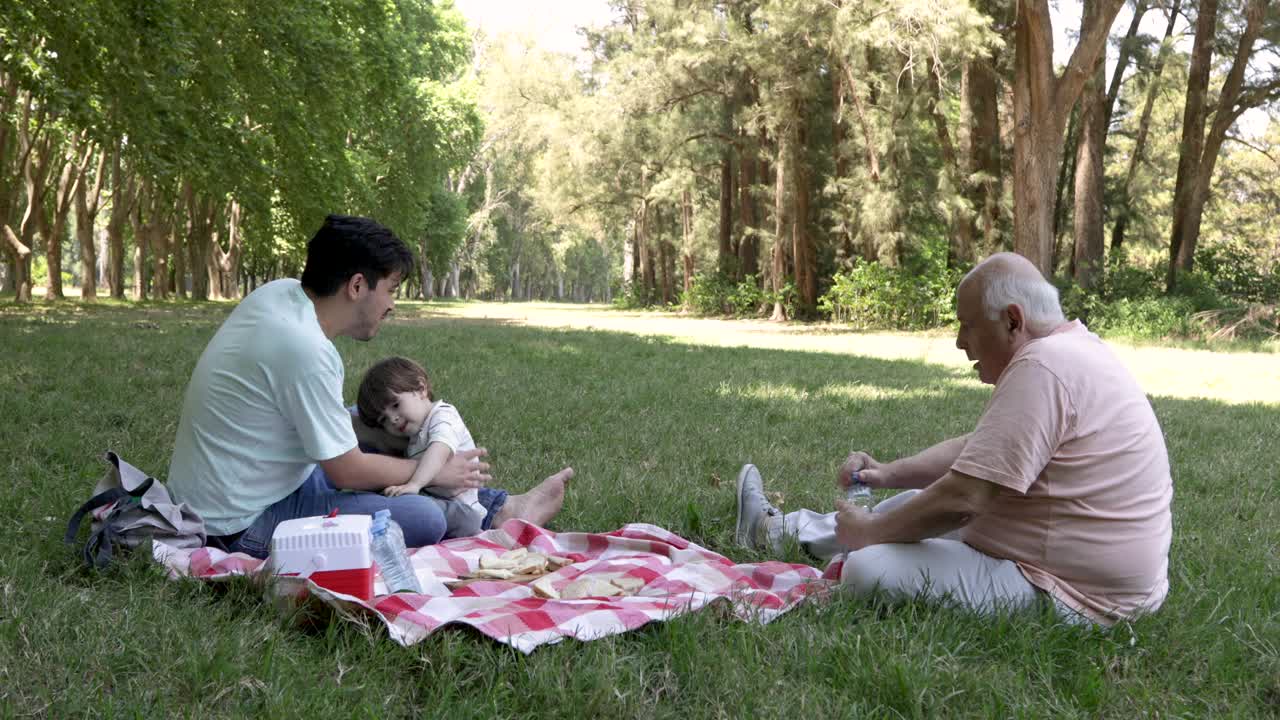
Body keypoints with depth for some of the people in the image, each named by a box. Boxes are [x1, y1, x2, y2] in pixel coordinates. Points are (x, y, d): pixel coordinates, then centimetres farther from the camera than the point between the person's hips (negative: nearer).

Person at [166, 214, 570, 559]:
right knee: (425, 519, -20)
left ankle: (503, 509, 23)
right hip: (242, 526, -10)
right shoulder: (305, 348, -27)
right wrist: (434, 471, -3)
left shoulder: (278, 293, 0)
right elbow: (347, 471, -17)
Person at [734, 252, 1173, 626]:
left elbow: (963, 497, -26)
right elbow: (975, 448, 18)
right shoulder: (1067, 350, 10)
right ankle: (779, 529, 38)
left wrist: (868, 532, -11)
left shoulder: (1042, 369, -24)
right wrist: (889, 474, 5)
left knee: (869, 570, -18)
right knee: (918, 501, 24)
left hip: (1072, 597, -11)